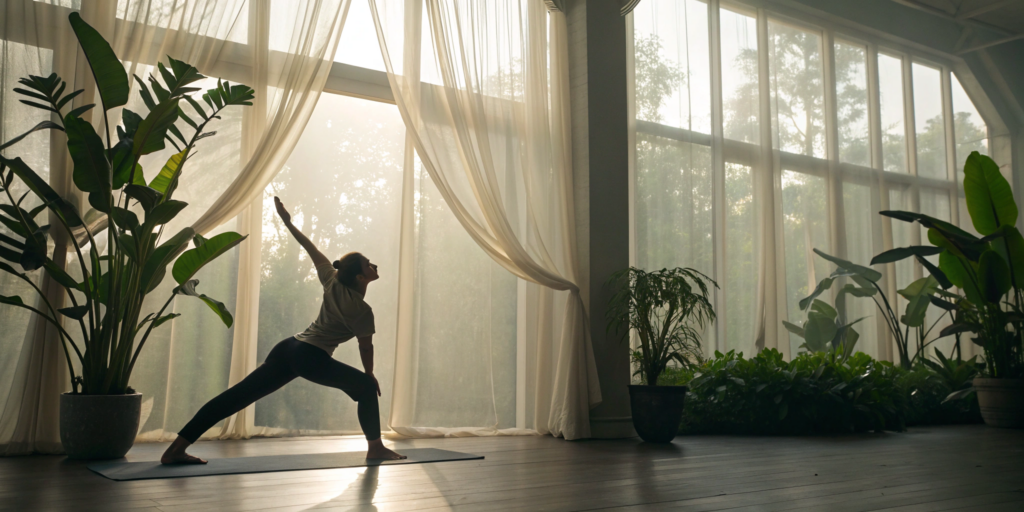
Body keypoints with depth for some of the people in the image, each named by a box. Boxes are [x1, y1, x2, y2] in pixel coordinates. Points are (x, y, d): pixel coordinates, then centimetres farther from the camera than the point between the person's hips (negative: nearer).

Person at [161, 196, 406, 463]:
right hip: (311, 357, -7)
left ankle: (176, 449, -1)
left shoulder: (333, 282, 9)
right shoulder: (362, 310, -9)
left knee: (239, 395, 1)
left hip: (288, 348, 7)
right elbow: (365, 347, 1)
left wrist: (288, 223, 25)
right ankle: (375, 448, 6)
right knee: (366, 387, 7)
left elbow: (312, 250, 15)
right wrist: (370, 374, 18)